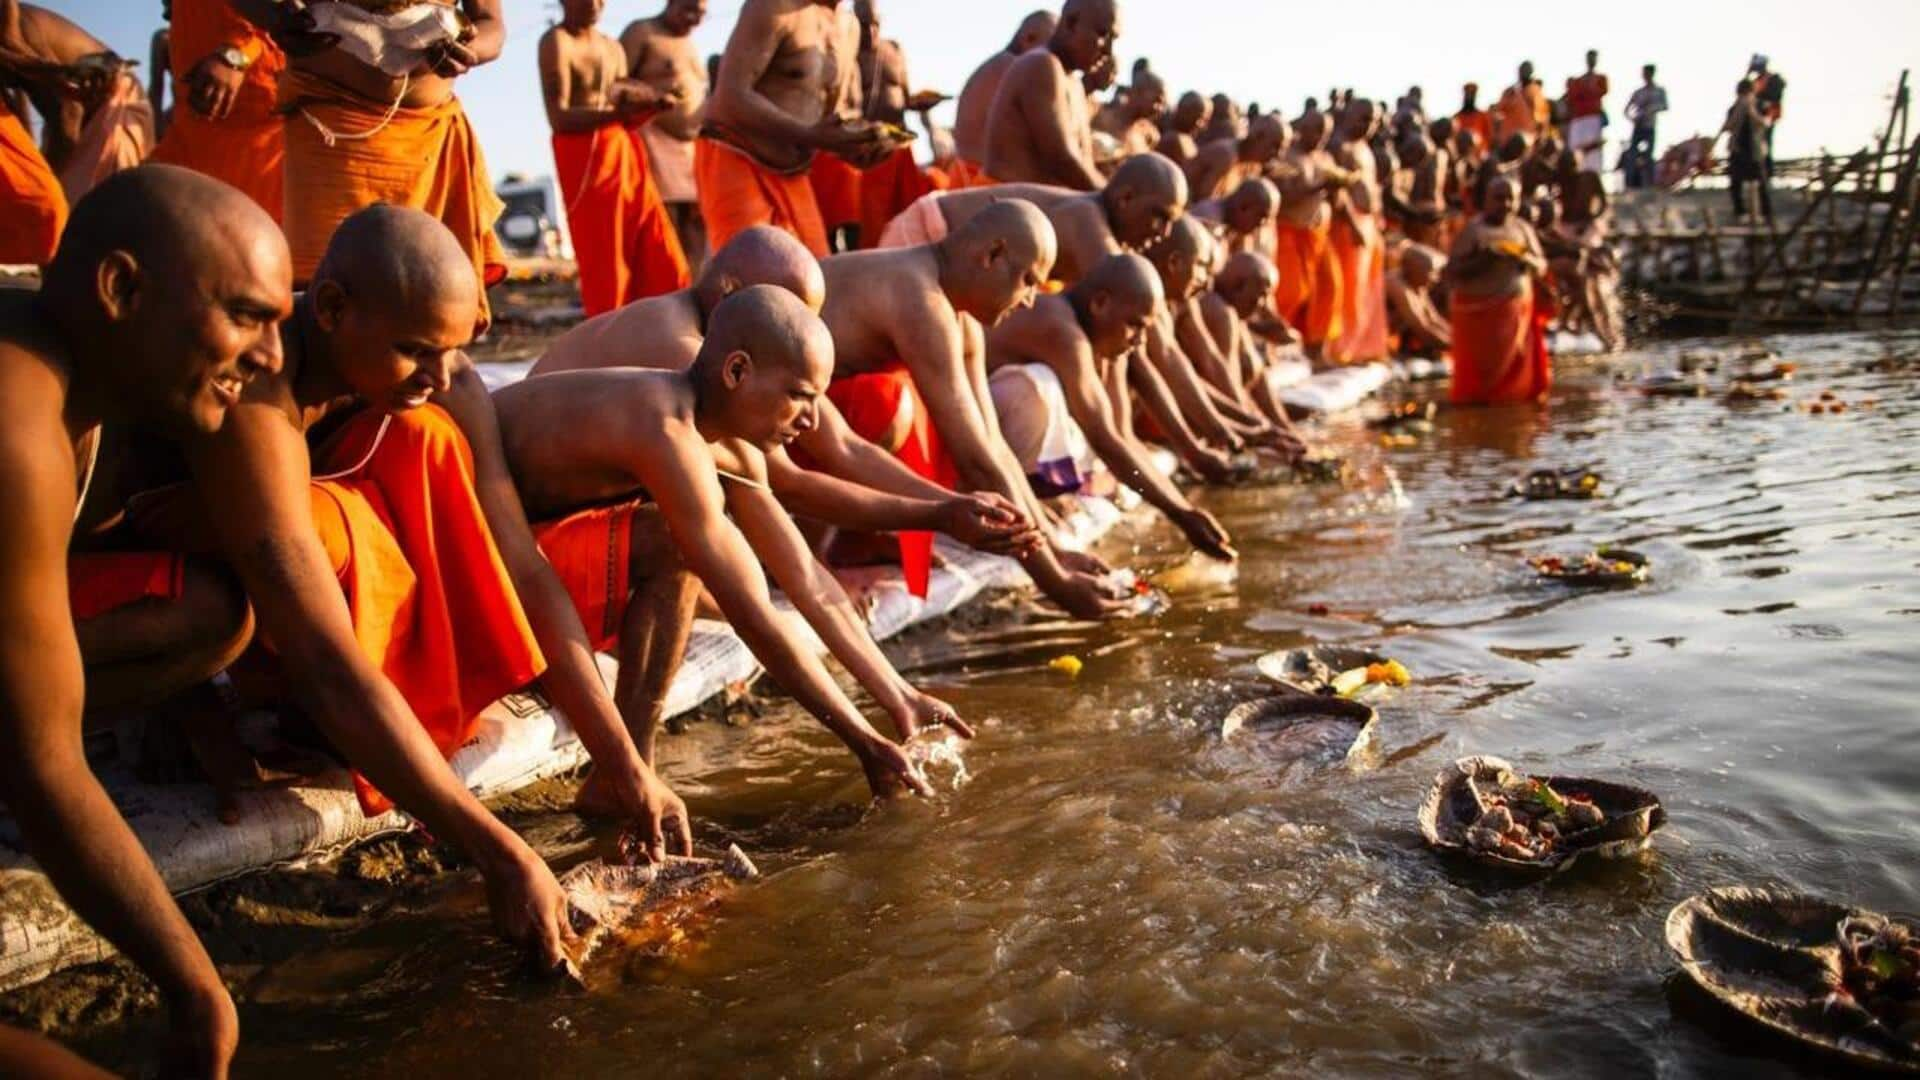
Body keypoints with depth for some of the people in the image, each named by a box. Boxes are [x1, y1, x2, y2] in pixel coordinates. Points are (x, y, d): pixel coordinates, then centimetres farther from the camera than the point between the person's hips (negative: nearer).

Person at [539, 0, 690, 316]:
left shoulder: (613, 47, 20)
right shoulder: (556, 42, -3)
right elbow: (559, 117, -14)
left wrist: (648, 105, 0)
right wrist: (616, 113, -26)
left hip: (627, 153, 7)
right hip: (586, 159, -7)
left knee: (664, 264, 1)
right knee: (606, 270, -8)